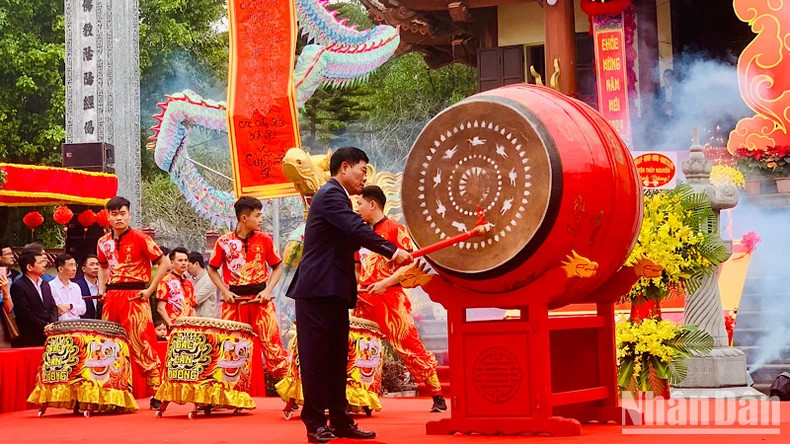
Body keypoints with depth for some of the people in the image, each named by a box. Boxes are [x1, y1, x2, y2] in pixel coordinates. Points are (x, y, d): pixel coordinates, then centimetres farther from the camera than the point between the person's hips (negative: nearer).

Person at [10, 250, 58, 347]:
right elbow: (25, 314, -13)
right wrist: (44, 327, -14)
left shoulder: (45, 285, 17)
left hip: (48, 336, 6)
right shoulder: (18, 287, -7)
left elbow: (53, 307, 13)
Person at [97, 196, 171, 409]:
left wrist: (150, 290, -11)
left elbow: (164, 263, -7)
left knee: (142, 345, -8)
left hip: (135, 296, -6)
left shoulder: (140, 238, -7)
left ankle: (157, 393, -4)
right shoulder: (103, 242, 10)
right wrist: (102, 289, 14)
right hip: (111, 297, 6)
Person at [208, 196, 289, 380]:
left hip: (260, 298, 0)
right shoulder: (224, 242, 1)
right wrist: (225, 291, -2)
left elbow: (277, 267, 9)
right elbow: (212, 269, 10)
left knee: (272, 342, -6)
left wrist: (268, 290, -4)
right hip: (234, 299, 0)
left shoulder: (264, 239, 2)